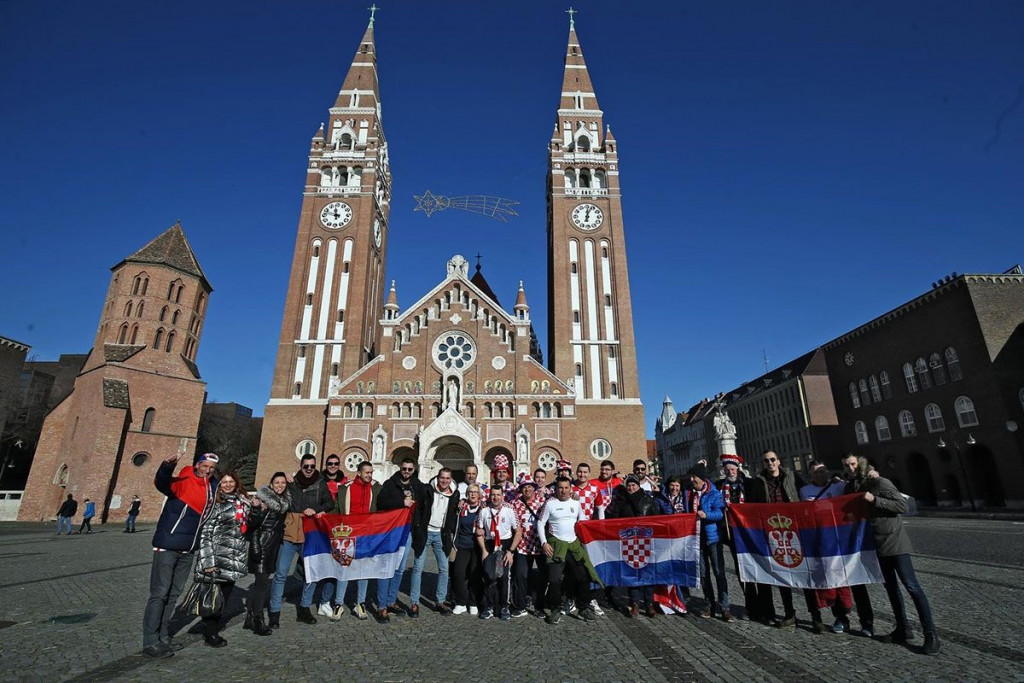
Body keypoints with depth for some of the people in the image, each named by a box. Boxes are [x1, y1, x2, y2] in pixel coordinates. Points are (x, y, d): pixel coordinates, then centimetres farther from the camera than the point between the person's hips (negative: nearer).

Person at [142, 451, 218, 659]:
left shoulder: (212, 488, 7)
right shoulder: (182, 482, -13)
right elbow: (161, 483, -33)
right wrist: (167, 466, -51)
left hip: (187, 550, 7)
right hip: (167, 546, -7)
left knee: (173, 594, 14)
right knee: (160, 593, -3)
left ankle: (163, 637, 24)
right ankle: (150, 642, 6)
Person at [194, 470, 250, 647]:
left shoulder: (243, 502, 10)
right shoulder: (215, 503, -8)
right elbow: (205, 533, -11)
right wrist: (208, 560, -16)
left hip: (236, 558, 6)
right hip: (219, 558, -6)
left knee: (225, 593, 12)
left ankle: (212, 629, 26)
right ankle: (210, 632, 16)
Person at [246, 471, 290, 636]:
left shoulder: (285, 501, 9)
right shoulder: (264, 498, -12)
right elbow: (252, 523, -19)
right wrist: (256, 509, -34)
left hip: (273, 545, 7)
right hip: (261, 545, -7)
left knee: (260, 582, 13)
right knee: (262, 582, -7)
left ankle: (250, 619, 21)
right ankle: (258, 622, 0)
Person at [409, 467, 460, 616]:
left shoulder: (454, 494, 1)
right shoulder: (427, 490, -8)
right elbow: (417, 510, -6)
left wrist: (451, 533, 7)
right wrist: (417, 530, -10)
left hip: (441, 535, 3)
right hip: (425, 533, -3)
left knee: (444, 569, 6)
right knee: (418, 568, 0)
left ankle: (441, 602, 19)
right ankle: (414, 603, 10)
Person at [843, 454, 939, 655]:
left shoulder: (879, 483, -15)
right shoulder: (851, 488, 5)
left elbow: (902, 505, -19)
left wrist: (874, 500, -27)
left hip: (895, 540, -7)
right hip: (879, 544, 7)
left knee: (911, 586, -7)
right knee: (891, 586, 13)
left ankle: (931, 634, 1)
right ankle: (903, 629, 23)